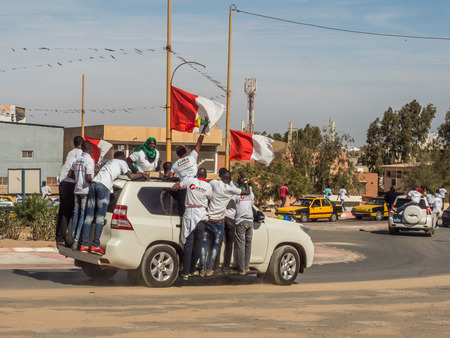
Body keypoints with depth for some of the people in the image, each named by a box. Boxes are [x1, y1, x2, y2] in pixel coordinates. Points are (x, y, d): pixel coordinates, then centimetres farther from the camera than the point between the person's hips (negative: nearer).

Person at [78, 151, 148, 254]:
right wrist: (142, 175, 23)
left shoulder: (108, 162, 37)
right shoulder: (121, 162, 18)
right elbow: (131, 176, 7)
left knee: (89, 216, 4)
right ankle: (95, 246, -11)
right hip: (104, 185, -7)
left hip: (94, 183, 7)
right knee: (100, 216, -7)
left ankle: (84, 245, 0)